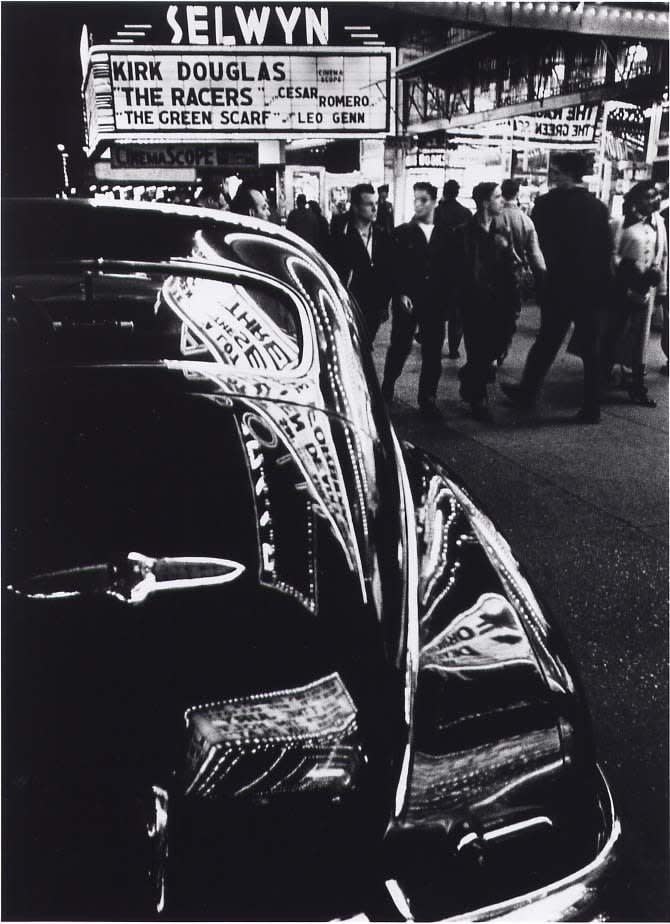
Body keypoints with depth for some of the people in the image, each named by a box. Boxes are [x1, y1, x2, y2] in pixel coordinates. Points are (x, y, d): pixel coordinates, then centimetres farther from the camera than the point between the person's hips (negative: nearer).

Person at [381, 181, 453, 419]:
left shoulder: (445, 235, 7)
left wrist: (446, 298, -1)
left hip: (435, 303, 2)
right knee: (399, 348, 5)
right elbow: (394, 268, -2)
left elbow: (449, 270, 8)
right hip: (407, 301, -2)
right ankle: (386, 391, 23)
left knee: (432, 353, 4)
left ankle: (427, 399, 13)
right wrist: (401, 294, -13)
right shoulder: (402, 233, 2)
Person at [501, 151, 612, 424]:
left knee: (547, 342, 11)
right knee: (591, 349, 8)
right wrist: (602, 285, 9)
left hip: (560, 287, -2)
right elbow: (607, 250, 4)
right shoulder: (598, 207, 2)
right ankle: (591, 408, 12)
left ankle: (527, 393, 24)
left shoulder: (548, 204, -8)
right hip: (593, 287, 3)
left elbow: (535, 245, -6)